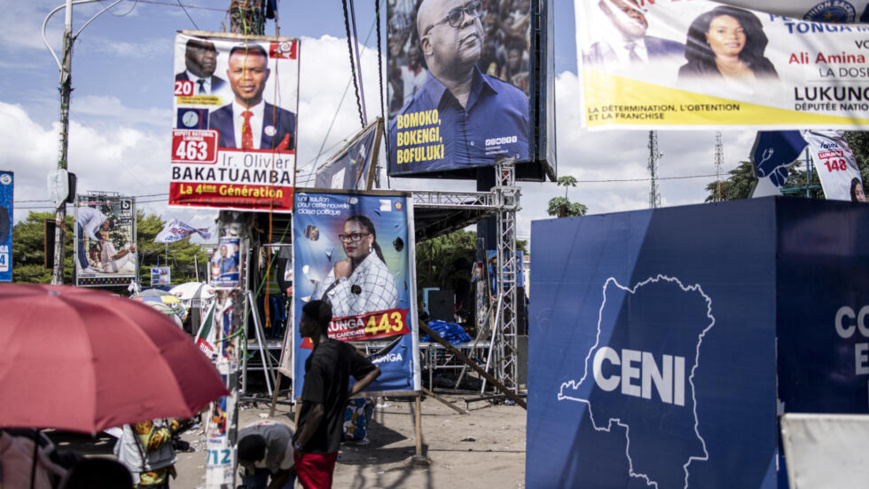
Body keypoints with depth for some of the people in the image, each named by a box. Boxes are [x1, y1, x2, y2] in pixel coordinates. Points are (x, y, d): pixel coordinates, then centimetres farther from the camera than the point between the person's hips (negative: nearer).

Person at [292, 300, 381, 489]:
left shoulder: (316, 360, -23)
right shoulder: (343, 350, 0)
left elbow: (317, 410, -25)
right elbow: (374, 371, 13)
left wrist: (299, 444, -13)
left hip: (312, 447, -8)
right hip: (332, 442, 8)